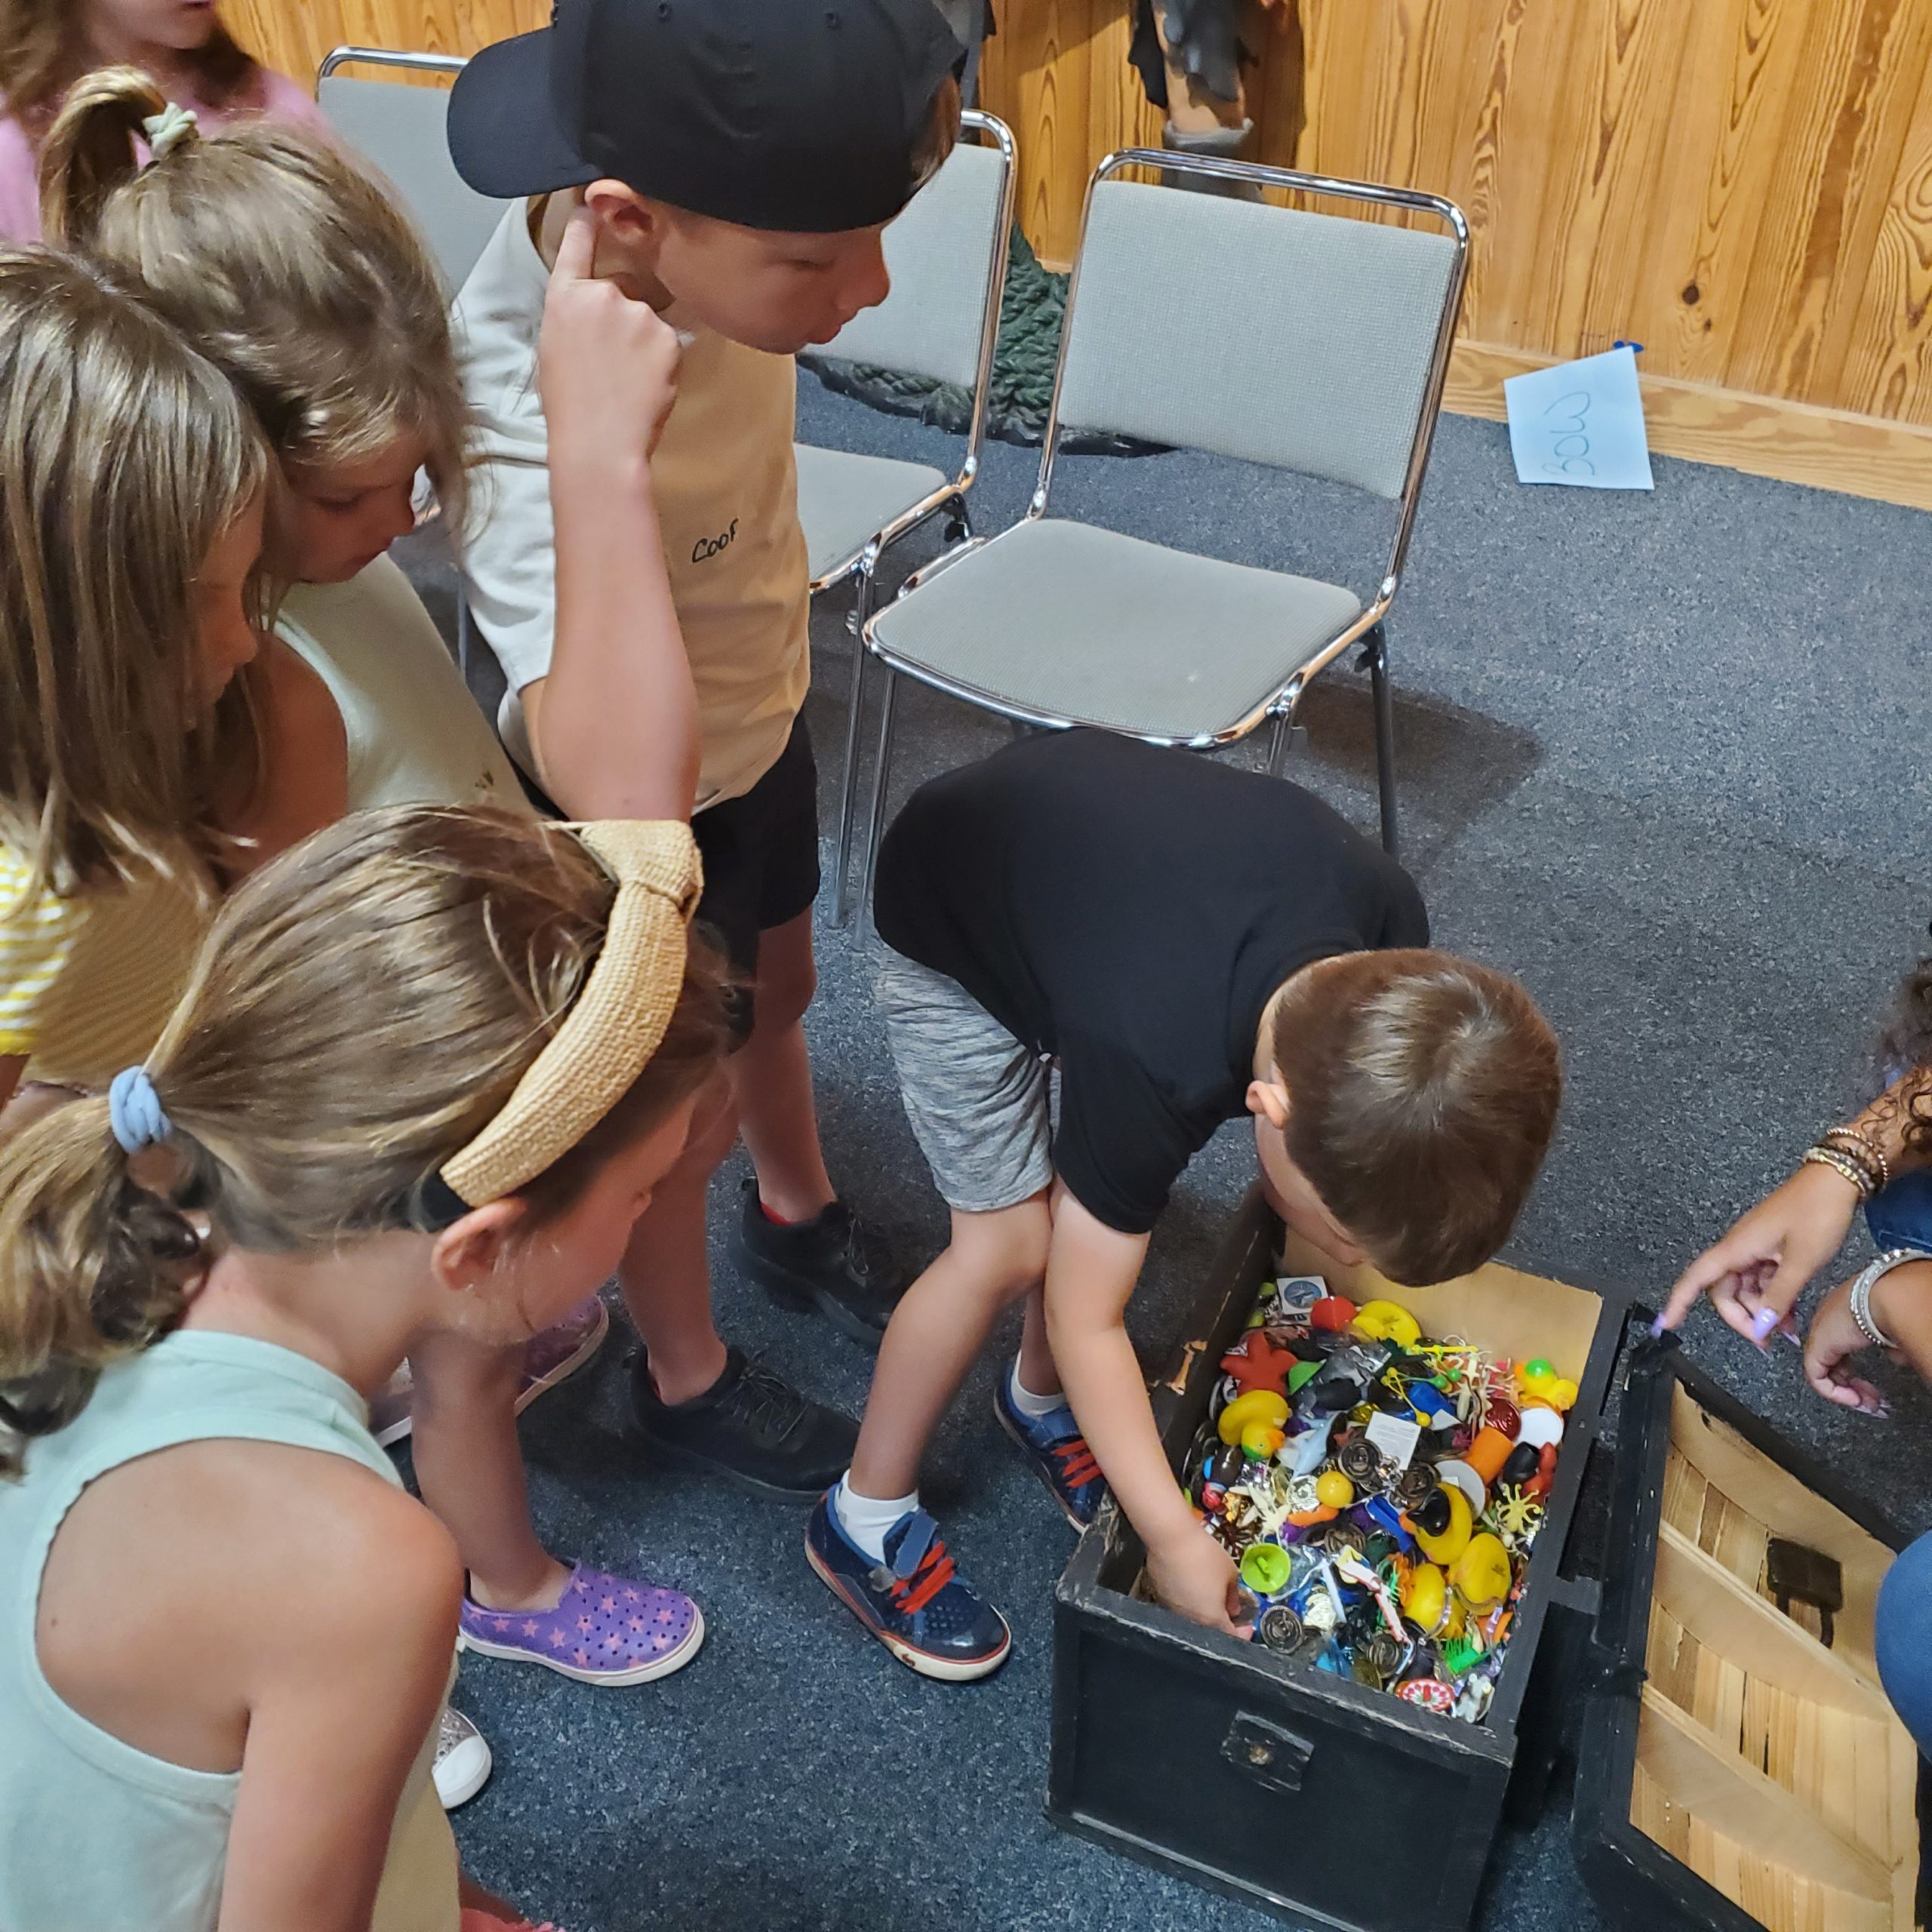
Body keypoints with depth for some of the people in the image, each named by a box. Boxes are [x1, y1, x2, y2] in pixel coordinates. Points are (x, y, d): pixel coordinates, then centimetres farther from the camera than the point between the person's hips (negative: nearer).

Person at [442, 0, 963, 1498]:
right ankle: (687, 1380, 50)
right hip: (650, 825, -7)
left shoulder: (681, 209, -22)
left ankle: (802, 1218, 64)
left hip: (764, 720, 7)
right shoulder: (527, 415, -44)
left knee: (778, 995, 32)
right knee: (685, 1119, 18)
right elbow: (609, 792, -60)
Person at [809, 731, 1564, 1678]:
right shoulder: (1155, 1067, -41)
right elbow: (1085, 1317, -26)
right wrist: (1175, 1538, -22)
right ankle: (864, 1520, 12)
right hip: (947, 928, -6)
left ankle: (1037, 1398, 32)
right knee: (1013, 1244, -7)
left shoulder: (1394, 933, -26)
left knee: (1095, 1191, 3)